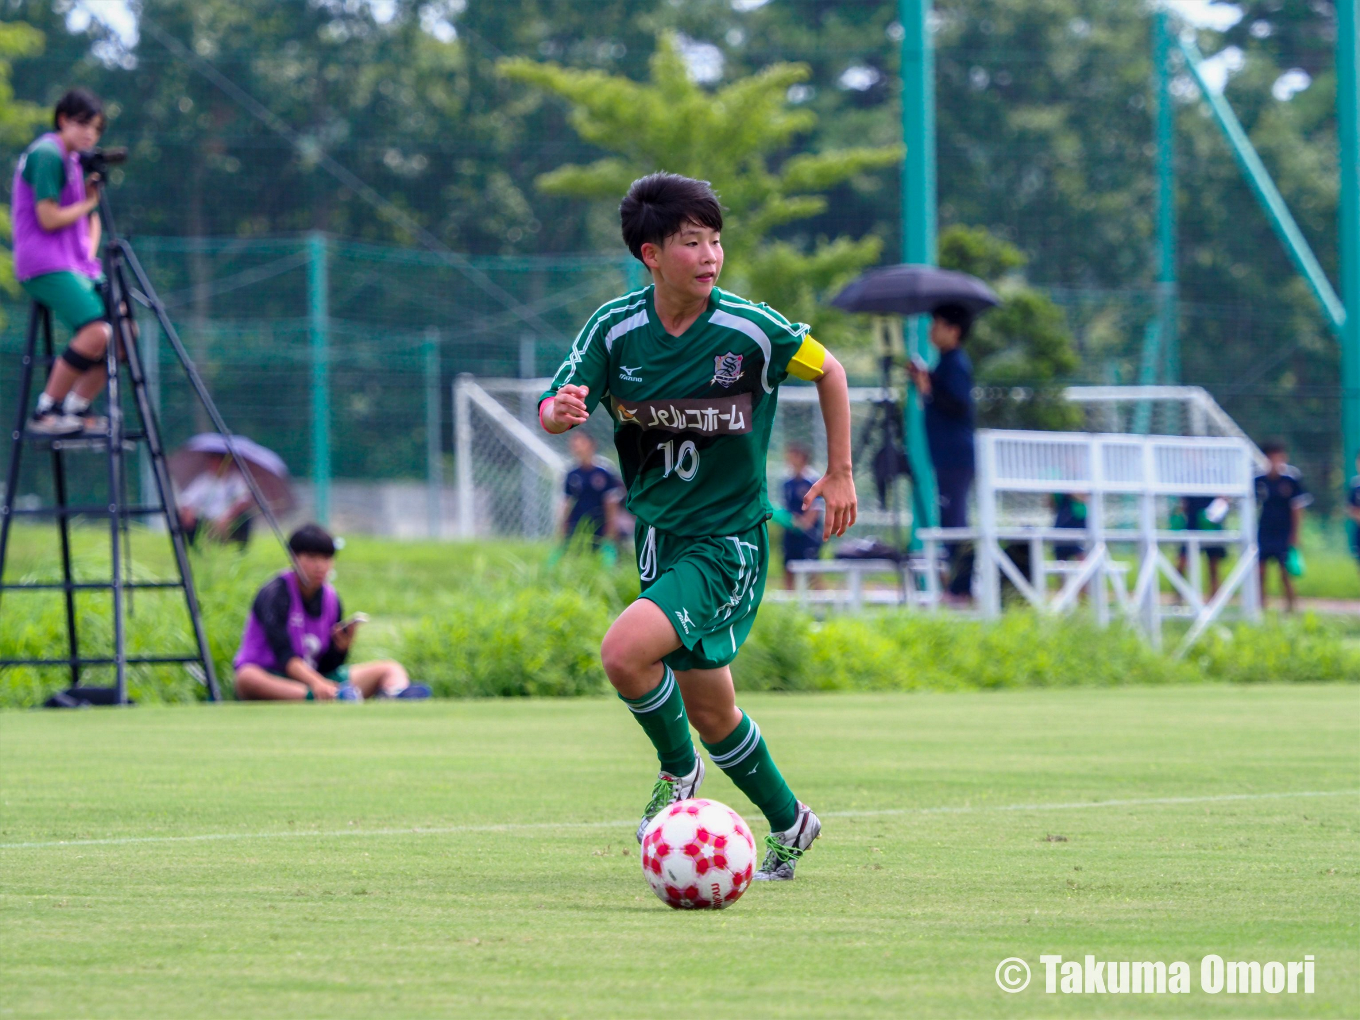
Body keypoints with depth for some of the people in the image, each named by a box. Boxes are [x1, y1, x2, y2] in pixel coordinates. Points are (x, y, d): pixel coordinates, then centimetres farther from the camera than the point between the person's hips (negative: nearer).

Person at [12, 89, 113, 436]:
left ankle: (76, 409, 7)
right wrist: (88, 203, -2)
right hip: (45, 265, -10)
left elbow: (89, 218, 28)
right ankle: (44, 413, -19)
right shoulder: (47, 154, -10)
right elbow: (49, 219, -17)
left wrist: (90, 258, 10)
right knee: (95, 332, -26)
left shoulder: (74, 159, 20)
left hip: (77, 265, 10)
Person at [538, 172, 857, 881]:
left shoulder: (750, 328, -14)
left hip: (729, 538, -4)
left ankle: (678, 770, 2)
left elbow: (827, 370, 4)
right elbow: (552, 412, -5)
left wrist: (840, 472, 5)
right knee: (710, 712, 12)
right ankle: (786, 821, 35)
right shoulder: (615, 328, -7)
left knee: (625, 652, -25)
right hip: (659, 534, 4)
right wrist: (563, 410, -29)